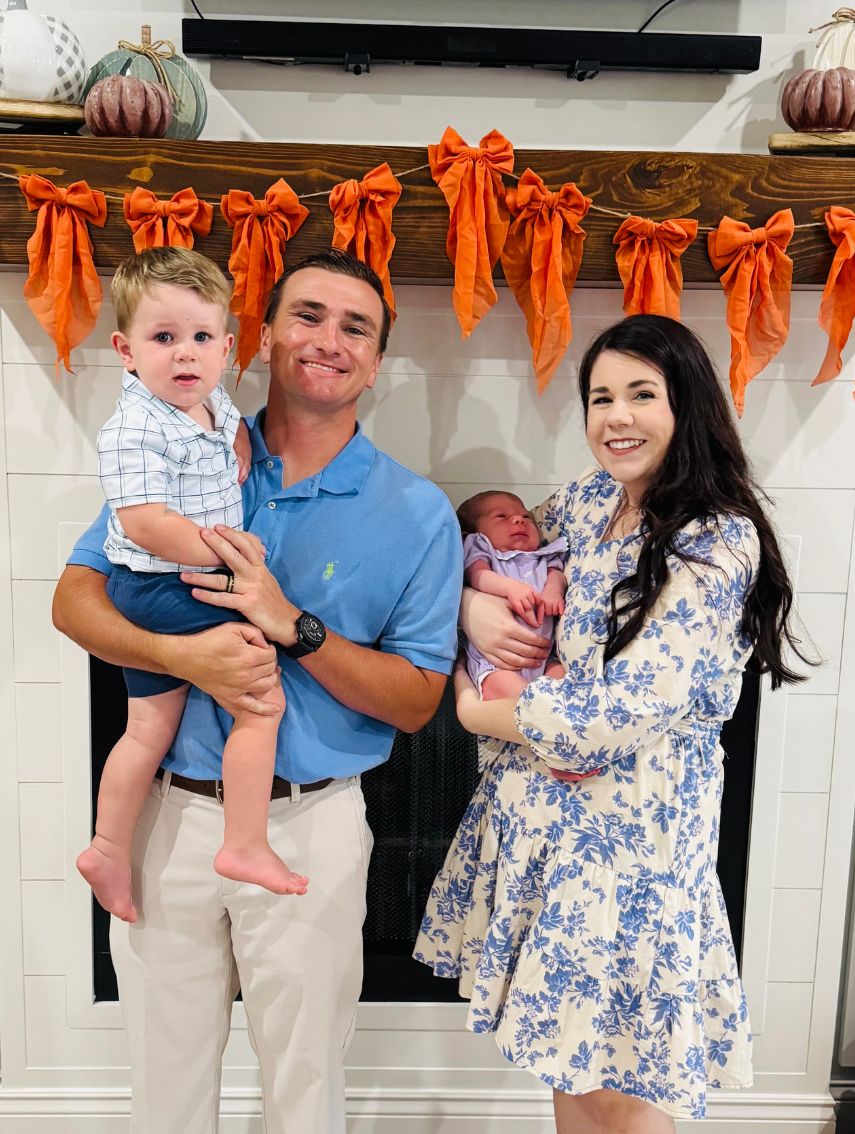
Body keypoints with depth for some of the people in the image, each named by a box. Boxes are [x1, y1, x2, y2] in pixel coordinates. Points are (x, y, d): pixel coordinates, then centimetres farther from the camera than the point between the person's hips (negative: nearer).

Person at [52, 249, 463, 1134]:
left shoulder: (418, 514, -5)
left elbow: (416, 702, -7)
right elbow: (75, 597, -2)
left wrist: (294, 627, -22)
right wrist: (181, 655, -22)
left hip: (311, 826, -1)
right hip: (169, 811, 2)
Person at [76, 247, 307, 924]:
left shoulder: (217, 407, 8)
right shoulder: (134, 429, -19)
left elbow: (236, 435, 30)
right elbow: (145, 523, -27)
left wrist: (239, 467, 9)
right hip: (168, 592, -9)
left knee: (150, 729, 15)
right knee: (263, 701, -8)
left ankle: (109, 850, 27)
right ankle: (246, 847, 2)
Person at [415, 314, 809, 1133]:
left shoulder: (720, 542, -17)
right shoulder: (587, 501, 4)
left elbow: (620, 711, -22)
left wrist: (479, 712, -9)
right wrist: (475, 610, -7)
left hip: (631, 828, -6)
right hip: (538, 811, 6)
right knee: (566, 1056, 20)